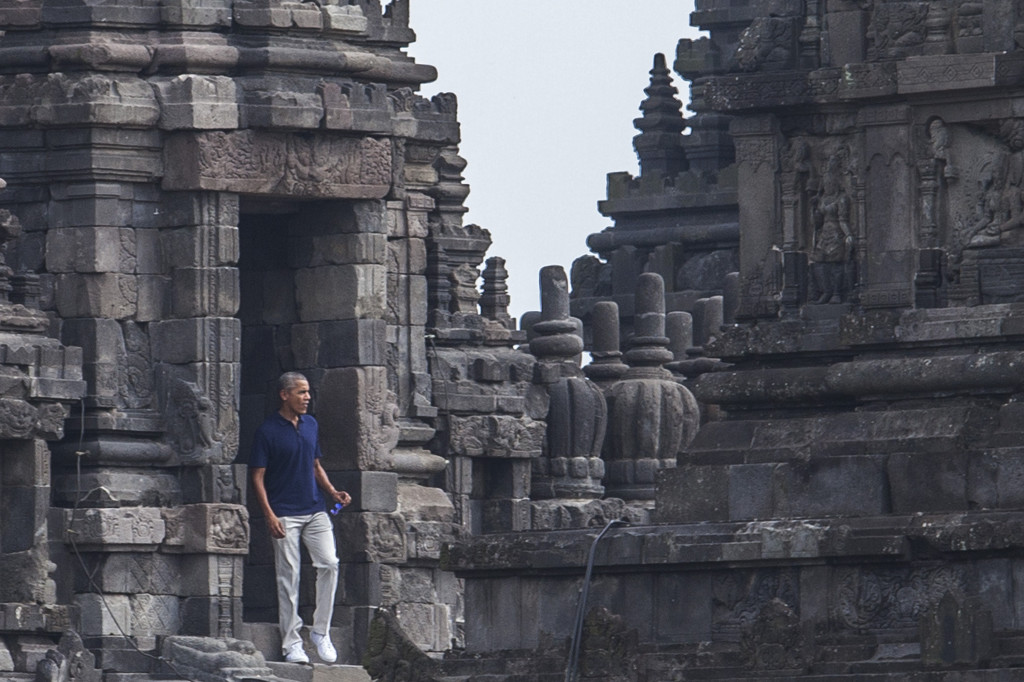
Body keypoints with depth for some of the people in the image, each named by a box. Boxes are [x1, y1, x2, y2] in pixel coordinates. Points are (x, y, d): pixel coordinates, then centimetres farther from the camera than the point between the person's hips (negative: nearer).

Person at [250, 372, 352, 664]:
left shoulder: (311, 425, 13)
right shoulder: (267, 431, -5)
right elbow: (258, 477, -6)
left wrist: (332, 492, 6)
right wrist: (269, 515, -15)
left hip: (315, 511, 5)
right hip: (285, 515, -5)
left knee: (329, 564, -8)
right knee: (288, 577, -3)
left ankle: (321, 631, 4)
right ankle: (291, 643, 2)